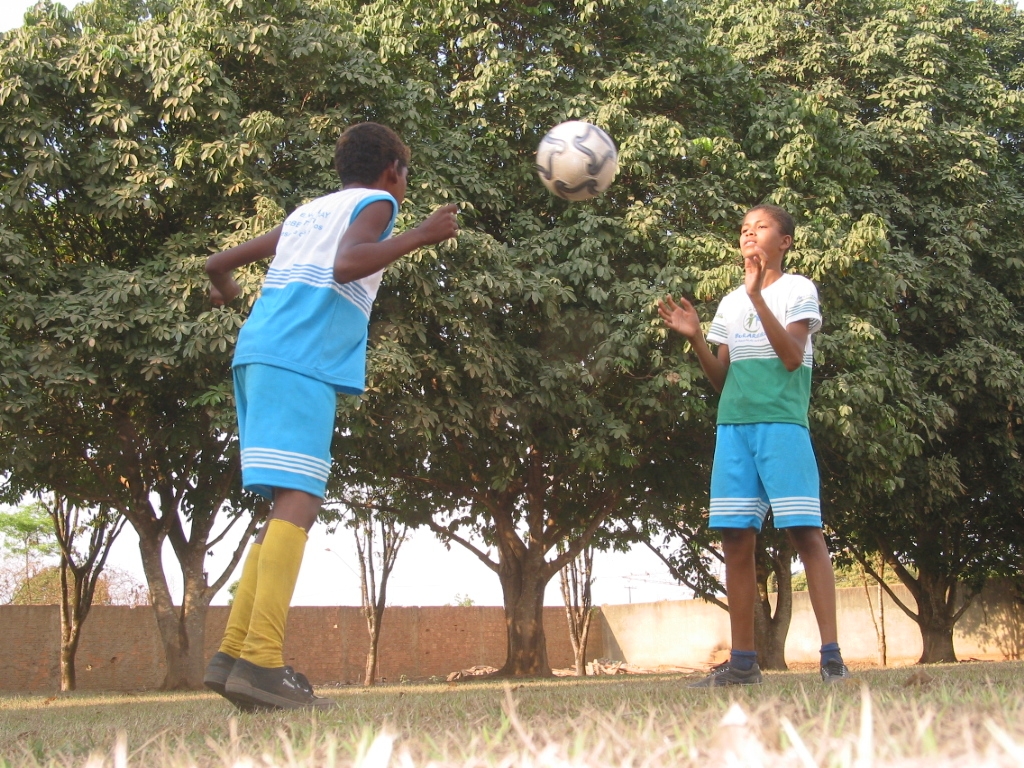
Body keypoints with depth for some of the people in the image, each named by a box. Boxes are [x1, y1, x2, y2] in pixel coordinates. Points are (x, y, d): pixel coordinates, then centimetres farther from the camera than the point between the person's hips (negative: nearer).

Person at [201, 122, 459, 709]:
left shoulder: (307, 212, 30)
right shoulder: (375, 203, 8)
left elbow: (221, 262, 33)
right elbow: (346, 265, -14)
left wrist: (225, 289, 54)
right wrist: (419, 237, -9)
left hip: (258, 353, 8)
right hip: (301, 360, -8)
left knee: (291, 503, 9)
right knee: (299, 501, -15)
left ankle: (234, 654, 5)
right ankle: (260, 662, -25)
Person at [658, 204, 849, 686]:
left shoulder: (798, 289, 6)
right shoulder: (730, 303, 21)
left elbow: (792, 357, -9)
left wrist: (758, 297, -16)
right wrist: (694, 338, 1)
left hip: (782, 423, -5)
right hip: (733, 427, 5)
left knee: (805, 533, -10)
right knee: (735, 540, 1)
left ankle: (831, 657, -9)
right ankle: (743, 661, 6)